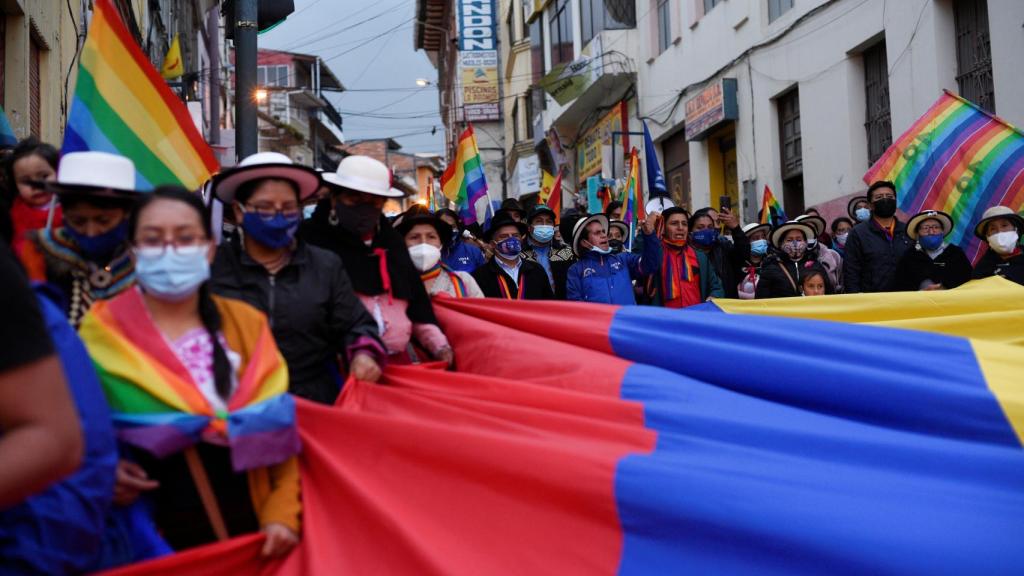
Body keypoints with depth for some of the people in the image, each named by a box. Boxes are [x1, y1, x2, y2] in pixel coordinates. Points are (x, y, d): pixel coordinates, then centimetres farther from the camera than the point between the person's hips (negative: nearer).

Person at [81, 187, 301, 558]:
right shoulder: (102, 331, -2)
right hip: (151, 538, -1)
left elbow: (276, 428, 2)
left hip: (249, 532, 2)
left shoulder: (246, 323, 2)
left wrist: (282, 513, -8)